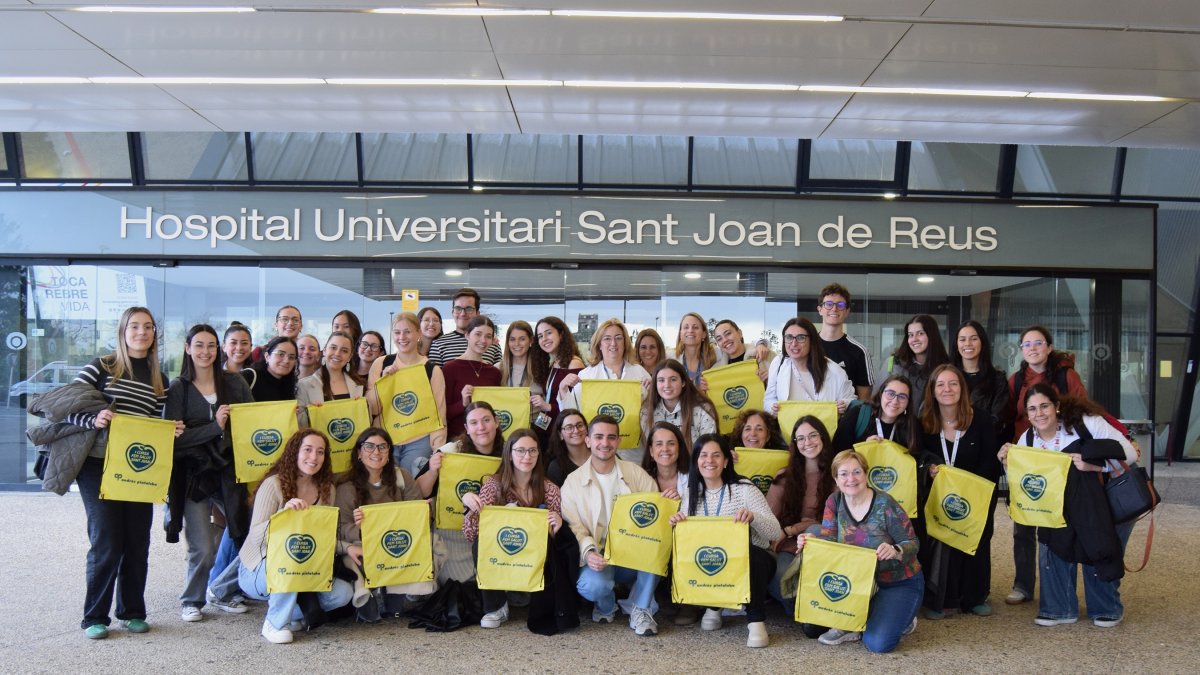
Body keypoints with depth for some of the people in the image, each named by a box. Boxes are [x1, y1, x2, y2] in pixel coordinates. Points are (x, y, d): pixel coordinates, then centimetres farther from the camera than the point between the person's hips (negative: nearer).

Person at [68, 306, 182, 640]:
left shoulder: (159, 379, 12)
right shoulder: (101, 366, -1)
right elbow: (67, 408, -5)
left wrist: (172, 431, -6)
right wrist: (93, 420, -23)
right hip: (98, 466, -4)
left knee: (138, 542, 6)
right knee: (106, 543, -5)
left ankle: (132, 612, 20)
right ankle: (95, 617, 10)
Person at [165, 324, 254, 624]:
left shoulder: (235, 382, 6)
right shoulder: (178, 389, -1)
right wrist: (215, 427, -18)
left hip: (229, 471, 3)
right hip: (193, 475, -3)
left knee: (244, 534, 0)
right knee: (203, 549, -5)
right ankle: (191, 600, 20)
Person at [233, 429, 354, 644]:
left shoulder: (326, 489, 1)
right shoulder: (273, 484, -16)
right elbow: (255, 536, -24)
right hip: (258, 571, -5)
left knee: (343, 593, -16)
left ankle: (292, 612, 10)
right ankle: (275, 623, -14)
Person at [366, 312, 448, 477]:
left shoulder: (432, 370, 1)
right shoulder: (380, 364, 4)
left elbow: (439, 415, 2)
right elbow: (371, 409, 4)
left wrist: (438, 451, -8)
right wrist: (383, 379, -9)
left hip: (418, 442, -1)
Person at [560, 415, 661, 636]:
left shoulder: (635, 473, 7)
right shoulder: (573, 481, 2)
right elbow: (574, 526, -4)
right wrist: (588, 552, -24)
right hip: (599, 558, -1)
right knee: (592, 584, -34)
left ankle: (640, 609, -10)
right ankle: (606, 607, 7)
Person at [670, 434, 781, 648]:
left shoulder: (744, 489, -12)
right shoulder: (691, 493, 1)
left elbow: (776, 532, -17)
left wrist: (752, 516, -37)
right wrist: (677, 524, -19)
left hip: (751, 561, -3)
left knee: (748, 555, -35)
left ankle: (756, 621, -17)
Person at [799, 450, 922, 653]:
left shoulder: (885, 504, -19)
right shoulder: (835, 501, -5)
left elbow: (913, 544, -15)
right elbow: (828, 538, -11)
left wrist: (895, 551, -38)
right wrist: (809, 539, -34)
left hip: (900, 583, -4)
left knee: (878, 643, -23)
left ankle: (903, 620, 12)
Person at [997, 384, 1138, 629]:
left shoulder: (1085, 423, -23)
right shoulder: (1027, 440, -9)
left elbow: (1129, 453, -22)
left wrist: (1094, 465, -35)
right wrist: (1009, 465, -23)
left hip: (1109, 499, -4)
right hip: (1063, 505, 4)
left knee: (1098, 551, -11)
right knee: (1051, 542, -11)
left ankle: (1107, 610, 14)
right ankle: (1059, 609, 5)